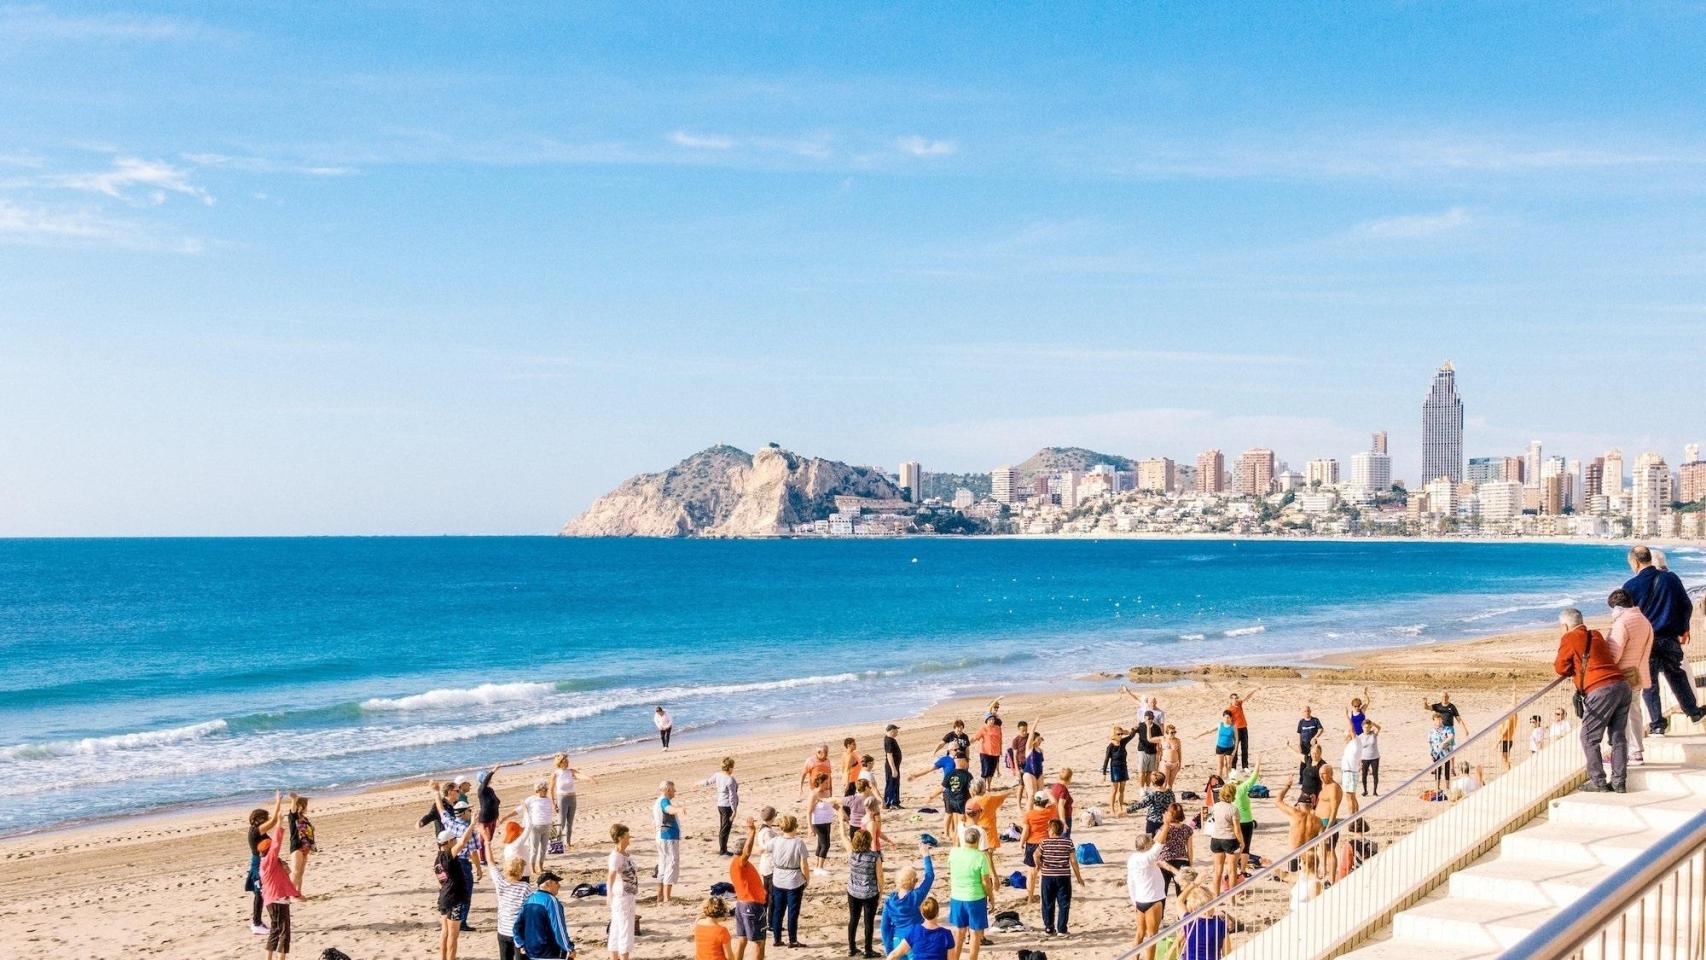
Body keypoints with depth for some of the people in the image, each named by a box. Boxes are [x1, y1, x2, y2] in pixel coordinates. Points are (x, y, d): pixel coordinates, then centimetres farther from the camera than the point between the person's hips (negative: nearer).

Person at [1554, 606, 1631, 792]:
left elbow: (1561, 668, 3)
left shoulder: (1569, 639, 2)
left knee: (1589, 738, 2)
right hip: (1621, 687, 7)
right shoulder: (1595, 636, 23)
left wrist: (1557, 663, 22)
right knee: (1618, 737, 9)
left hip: (1601, 690, -7)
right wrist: (1576, 666, 22)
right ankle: (1619, 782, 10)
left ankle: (1598, 782, 0)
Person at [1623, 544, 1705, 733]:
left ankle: (1657, 723, 7)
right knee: (1677, 675, 20)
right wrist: (1683, 629, 19)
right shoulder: (1671, 578, -1)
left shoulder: (1631, 586, -9)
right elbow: (1687, 606, 5)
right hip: (1670, 638, 3)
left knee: (1649, 682, 6)